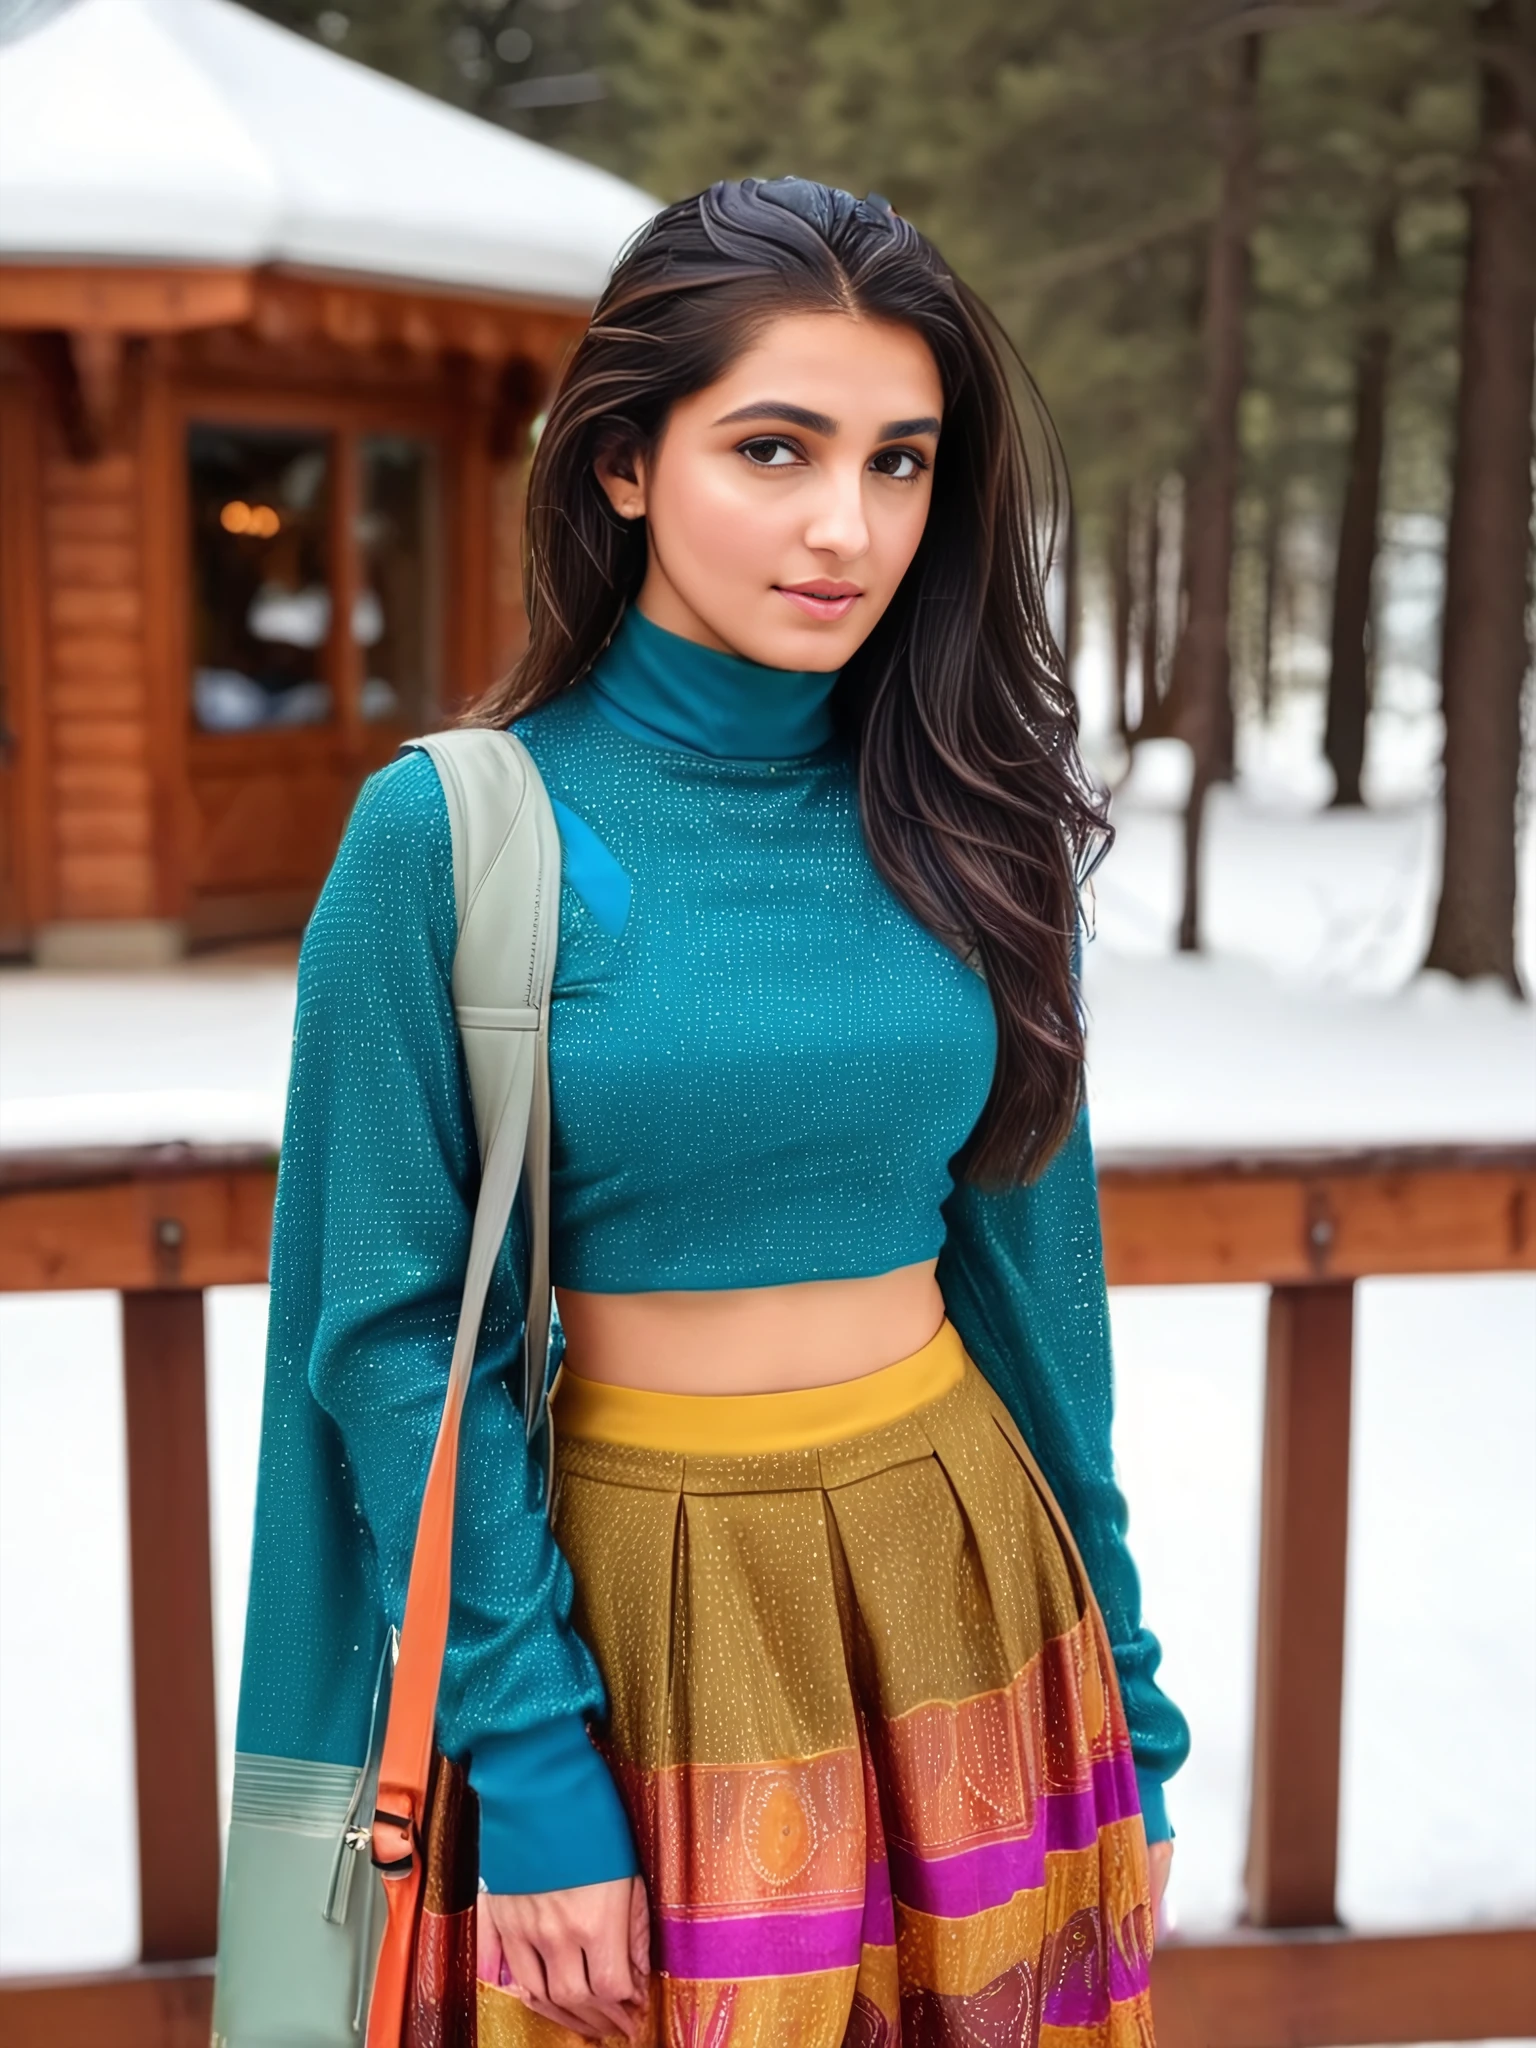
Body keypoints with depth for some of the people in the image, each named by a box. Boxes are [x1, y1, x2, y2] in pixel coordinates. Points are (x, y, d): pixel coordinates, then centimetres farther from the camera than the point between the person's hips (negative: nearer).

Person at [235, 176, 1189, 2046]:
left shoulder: (955, 818, 0)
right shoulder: (455, 832, -12)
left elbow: (1027, 1253, 6)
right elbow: (401, 1330, -11)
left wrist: (1120, 1680, 9)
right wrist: (529, 1767, -13)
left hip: (969, 1568, 4)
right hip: (649, 1593, -4)